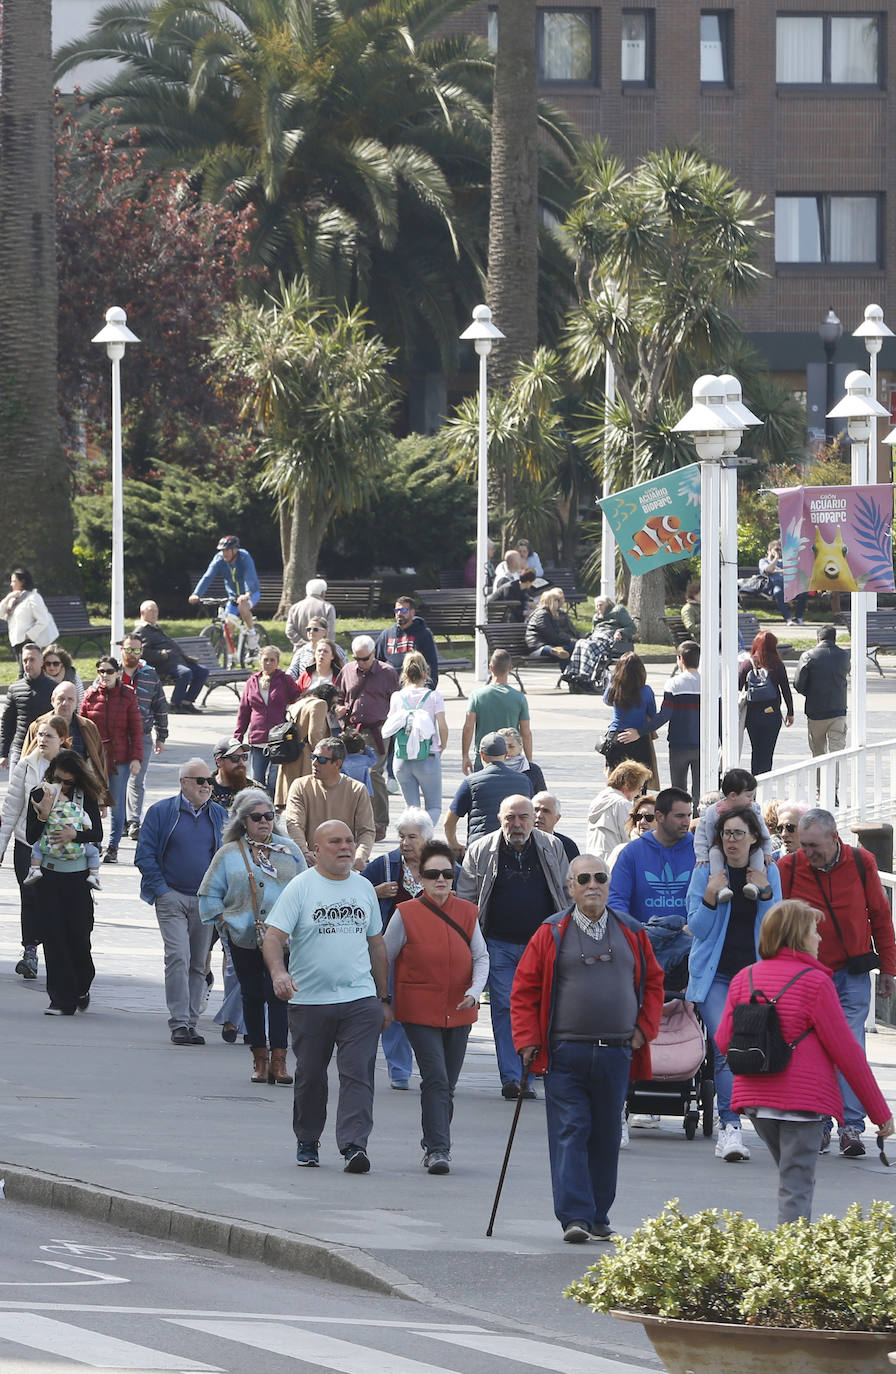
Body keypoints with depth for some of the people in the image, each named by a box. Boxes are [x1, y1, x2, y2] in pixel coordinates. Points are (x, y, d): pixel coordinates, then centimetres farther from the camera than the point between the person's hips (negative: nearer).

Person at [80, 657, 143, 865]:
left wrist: (136, 757, -5)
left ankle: (113, 848, 9)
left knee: (117, 805, 2)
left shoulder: (127, 696, 1)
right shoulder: (90, 696, 4)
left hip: (120, 758, -1)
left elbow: (136, 729, 2)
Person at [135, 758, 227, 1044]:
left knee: (198, 964, 7)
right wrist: (161, 889, -7)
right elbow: (145, 854, 0)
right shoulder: (161, 812, 0)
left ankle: (190, 1023, 13)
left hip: (205, 901, 4)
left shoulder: (219, 816, 10)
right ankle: (179, 1023, -15)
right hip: (172, 898, -4)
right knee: (178, 958, -16)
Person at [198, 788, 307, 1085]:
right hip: (245, 939, 1)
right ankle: (260, 1059, 13)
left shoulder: (288, 849, 10)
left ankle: (278, 1060, -11)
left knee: (278, 994, -10)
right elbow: (209, 894, 11)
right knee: (253, 995, 5)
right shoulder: (229, 854, 6)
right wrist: (224, 920, -1)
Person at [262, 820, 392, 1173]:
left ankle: (354, 1145, -16)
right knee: (310, 1077, 8)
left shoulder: (364, 888, 12)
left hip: (361, 1001, 2)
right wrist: (278, 972, -30)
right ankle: (307, 1144, 25)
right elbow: (274, 936, -10)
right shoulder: (300, 888, -2)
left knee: (358, 1074, -11)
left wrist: (384, 999, 18)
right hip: (309, 999, -2)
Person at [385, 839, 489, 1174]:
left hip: (458, 1013, 4)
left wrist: (474, 991, -12)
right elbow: (383, 958, 3)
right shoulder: (406, 914, -5)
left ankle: (435, 1146, 25)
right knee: (435, 1080, -15)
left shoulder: (467, 912, 4)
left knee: (447, 1084, 10)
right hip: (420, 1013, -4)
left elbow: (481, 957, 7)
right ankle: (438, 1149, -14)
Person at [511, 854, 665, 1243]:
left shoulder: (630, 934, 10)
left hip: (616, 1055, 3)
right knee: (570, 1134, -8)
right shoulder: (551, 934, 1)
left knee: (606, 1137, 8)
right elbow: (524, 990, 2)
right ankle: (575, 1216, -12)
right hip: (565, 1054, -3)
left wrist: (644, 1030, 8)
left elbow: (652, 982, 19)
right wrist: (528, 1042, -5)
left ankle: (598, 1217, 16)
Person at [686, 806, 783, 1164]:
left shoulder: (769, 874, 6)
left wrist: (765, 893, -13)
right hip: (715, 973, -2)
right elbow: (698, 929, -1)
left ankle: (728, 1129, 14)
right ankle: (730, 1127, -21)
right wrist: (710, 897, -18)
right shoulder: (705, 873, 1)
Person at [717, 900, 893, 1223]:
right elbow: (845, 1051, -7)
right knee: (797, 1187, -5)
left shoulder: (744, 979, 8)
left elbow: (724, 1042, 6)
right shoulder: (815, 982, -8)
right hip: (803, 1097, -5)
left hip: (754, 1097, 5)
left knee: (793, 1178, 20)